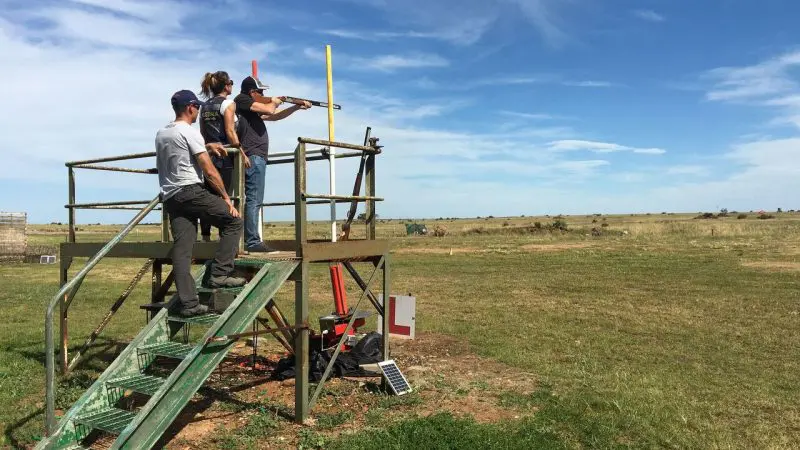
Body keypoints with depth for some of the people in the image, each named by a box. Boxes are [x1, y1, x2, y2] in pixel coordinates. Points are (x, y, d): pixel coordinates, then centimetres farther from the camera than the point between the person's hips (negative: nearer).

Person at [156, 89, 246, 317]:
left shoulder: (161, 134, 20)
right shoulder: (190, 132, -7)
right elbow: (209, 171, -11)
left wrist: (207, 146, 45)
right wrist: (226, 198, -6)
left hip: (170, 197, 8)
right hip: (191, 192, -8)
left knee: (181, 250, 4)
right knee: (233, 221, 5)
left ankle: (187, 302, 2)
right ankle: (219, 274, 0)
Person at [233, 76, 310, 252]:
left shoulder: (254, 109, 23)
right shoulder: (242, 99, -3)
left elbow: (274, 116, 30)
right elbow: (269, 110, -14)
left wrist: (297, 107, 25)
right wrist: (274, 102, 9)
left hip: (256, 156, 10)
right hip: (253, 156, -10)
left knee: (252, 199, 10)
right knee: (254, 200, -11)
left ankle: (249, 240, 13)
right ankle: (253, 241, -12)